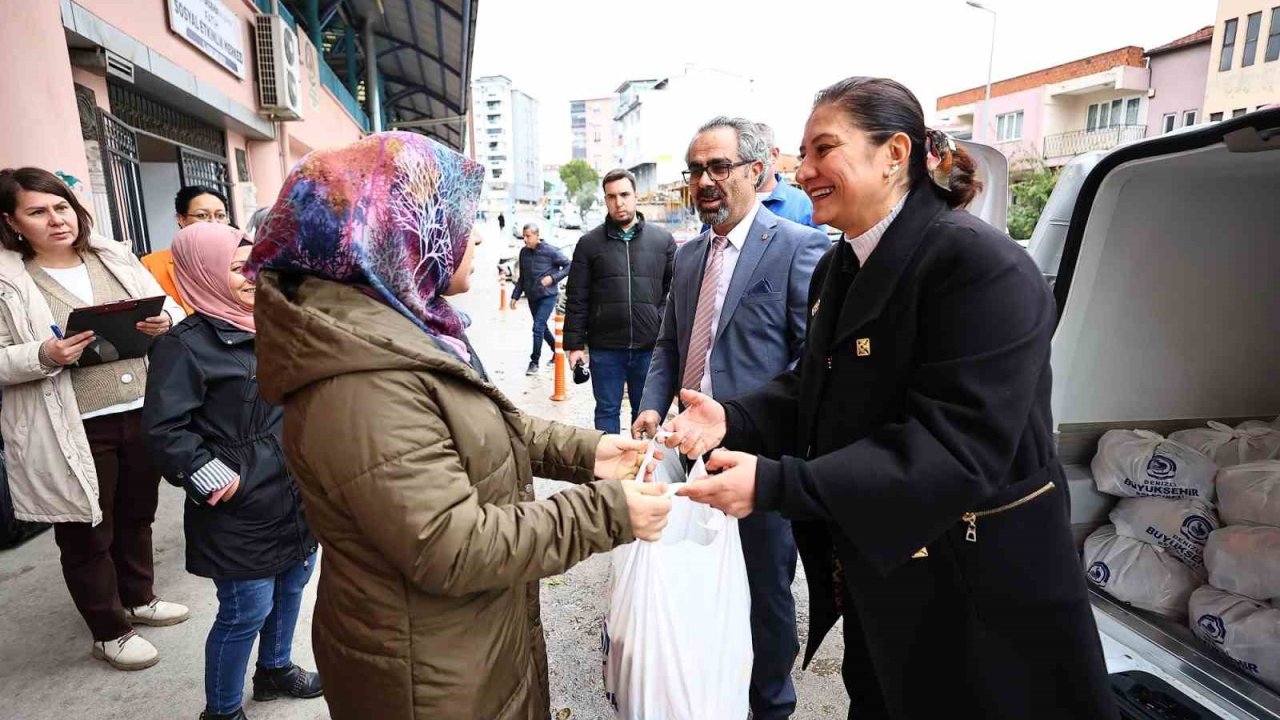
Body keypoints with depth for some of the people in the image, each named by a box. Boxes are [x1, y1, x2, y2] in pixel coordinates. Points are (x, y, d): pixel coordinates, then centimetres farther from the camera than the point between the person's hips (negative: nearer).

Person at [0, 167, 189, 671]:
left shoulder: (115, 258, 6)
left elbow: (173, 311, 8)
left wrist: (166, 323, -14)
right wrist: (44, 356, -26)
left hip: (143, 414, 4)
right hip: (73, 432, -4)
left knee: (138, 515, 21)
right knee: (87, 535, 11)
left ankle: (139, 598, 43)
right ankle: (110, 632, 30)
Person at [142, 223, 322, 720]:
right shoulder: (186, 344, -15)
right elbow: (164, 430, -18)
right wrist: (214, 480, -18)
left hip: (294, 494, 8)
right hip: (240, 508, -7)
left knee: (292, 584, 20)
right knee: (246, 612, 4)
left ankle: (275, 670, 44)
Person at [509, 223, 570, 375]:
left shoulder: (551, 251, -13)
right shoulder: (523, 252, 3)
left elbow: (568, 266, -7)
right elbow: (522, 277, 13)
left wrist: (553, 278, -18)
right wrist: (515, 296, 9)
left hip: (548, 296, -6)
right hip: (532, 297, 6)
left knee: (538, 327, -12)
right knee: (542, 328, 16)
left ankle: (534, 362, 0)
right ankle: (557, 350, 38)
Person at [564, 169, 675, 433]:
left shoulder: (663, 240, 5)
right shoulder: (589, 243, 4)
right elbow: (577, 299, 3)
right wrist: (575, 344, -2)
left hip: (650, 347, 1)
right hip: (604, 348, 0)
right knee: (607, 411, 10)